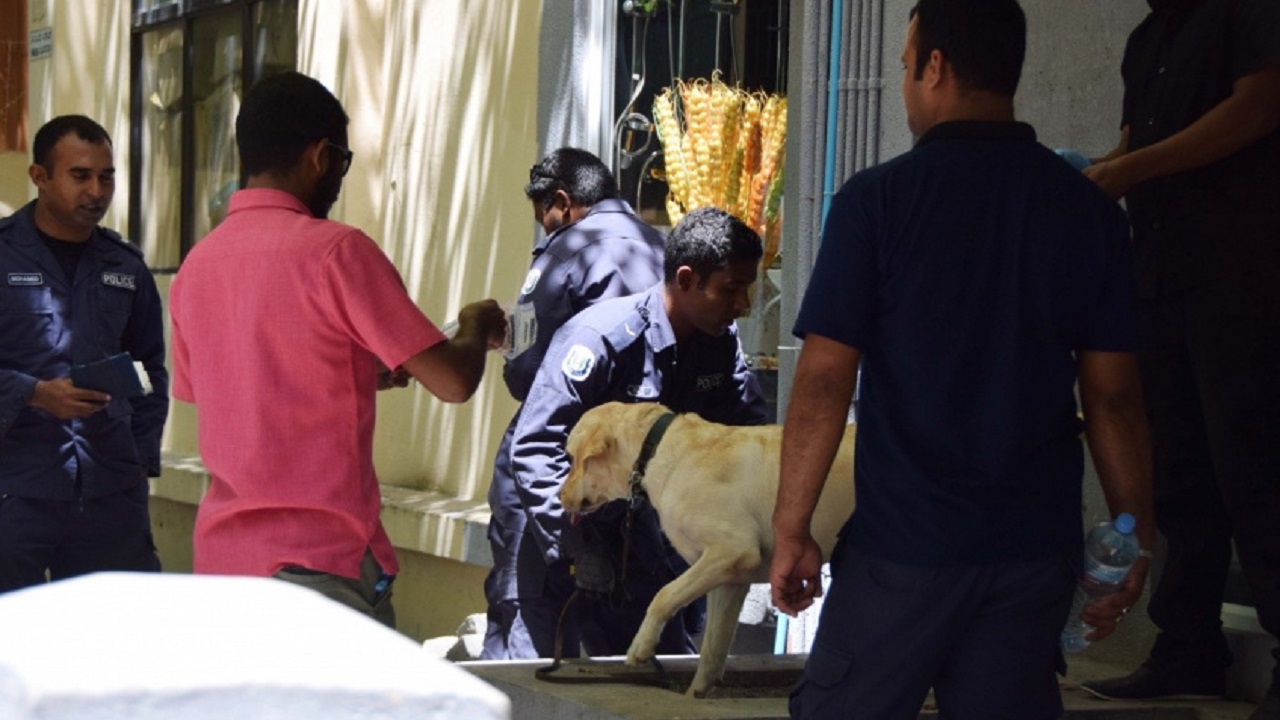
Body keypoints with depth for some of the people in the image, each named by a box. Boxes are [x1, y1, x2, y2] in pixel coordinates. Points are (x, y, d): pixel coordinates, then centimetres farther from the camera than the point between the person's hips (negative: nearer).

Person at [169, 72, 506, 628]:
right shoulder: (335, 251, -11)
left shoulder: (196, 264, 9)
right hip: (318, 557, -7)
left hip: (220, 550, 7)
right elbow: (452, 380, -11)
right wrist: (477, 327, 12)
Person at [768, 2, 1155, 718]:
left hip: (904, 543, -3)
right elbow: (1114, 397, 2)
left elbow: (825, 380, -10)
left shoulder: (877, 200, -8)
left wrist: (792, 529, -2)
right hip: (1036, 547, 3)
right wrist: (1134, 542, 10)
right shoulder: (1090, 209, 2)